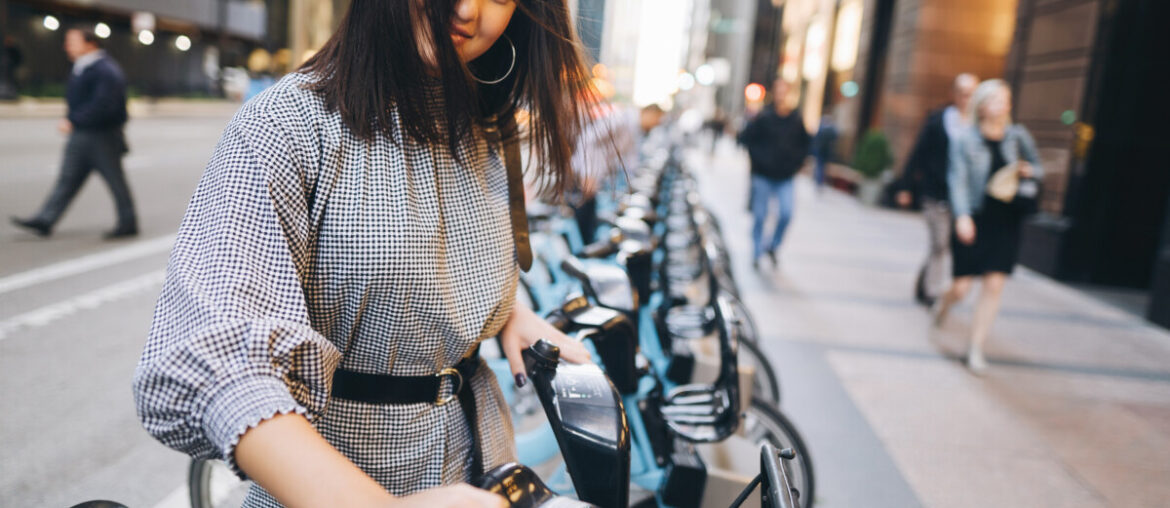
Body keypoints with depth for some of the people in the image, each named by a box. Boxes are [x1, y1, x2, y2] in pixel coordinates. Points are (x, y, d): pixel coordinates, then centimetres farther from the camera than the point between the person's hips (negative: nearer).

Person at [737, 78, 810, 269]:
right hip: (763, 176, -2)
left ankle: (773, 246, 12)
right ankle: (757, 254, 18)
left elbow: (804, 145, 17)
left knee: (786, 214, -12)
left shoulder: (796, 120, 4)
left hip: (785, 178, 2)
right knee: (760, 216, 4)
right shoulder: (763, 118, -5)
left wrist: (796, 163, 5)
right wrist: (758, 158, -9)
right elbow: (745, 138, -2)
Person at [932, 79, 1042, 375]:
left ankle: (976, 347, 7)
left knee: (994, 285, -4)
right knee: (962, 287, -1)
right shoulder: (966, 140, -3)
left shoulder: (1018, 137, 6)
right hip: (973, 220, -2)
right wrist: (962, 215, -25)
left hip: (1006, 221, 3)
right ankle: (944, 303, 37)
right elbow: (958, 180, -11)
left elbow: (1038, 169, 18)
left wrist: (1029, 171, -7)